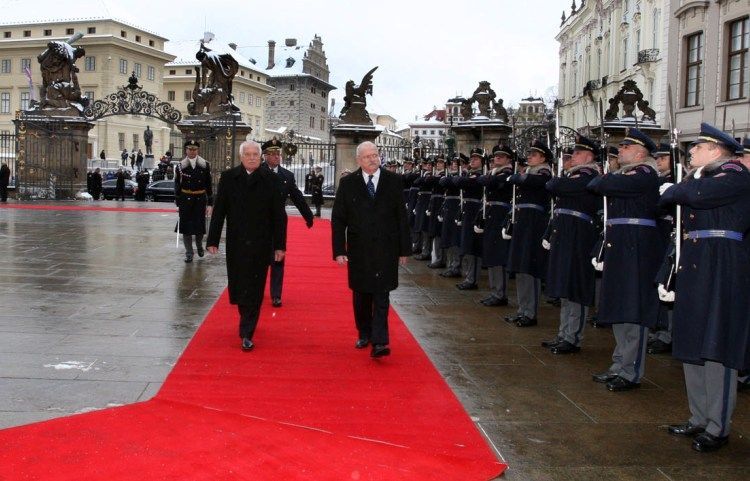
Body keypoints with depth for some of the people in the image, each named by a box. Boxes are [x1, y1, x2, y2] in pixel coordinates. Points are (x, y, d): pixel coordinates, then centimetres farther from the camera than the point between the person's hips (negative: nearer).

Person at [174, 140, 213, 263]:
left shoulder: (205, 165, 1)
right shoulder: (181, 166, 1)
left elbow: (208, 185, 3)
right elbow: (177, 186, 5)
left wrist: (210, 203, 0)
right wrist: (178, 203, 3)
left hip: (200, 199, 0)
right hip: (185, 200, 0)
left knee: (200, 226, 3)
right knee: (186, 227, 1)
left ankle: (199, 245, 34)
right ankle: (189, 253, 12)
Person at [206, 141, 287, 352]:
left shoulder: (271, 180, -3)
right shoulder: (228, 178, 1)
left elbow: (279, 215, -2)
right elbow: (219, 211, 2)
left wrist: (280, 245, -4)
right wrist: (213, 240, 0)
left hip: (260, 245, -2)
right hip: (236, 244, 2)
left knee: (254, 289, 0)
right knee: (237, 286, 11)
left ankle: (247, 334, 6)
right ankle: (246, 321, 36)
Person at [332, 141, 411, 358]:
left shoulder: (394, 181, 0)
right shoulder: (347, 183, 0)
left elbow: (402, 217, 2)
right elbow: (338, 219, 1)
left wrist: (404, 249, 1)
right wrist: (339, 250, -5)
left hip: (385, 249, -1)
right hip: (358, 249, 1)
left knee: (381, 296, -5)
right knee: (361, 295, 12)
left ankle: (379, 342, -8)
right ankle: (364, 334, 29)